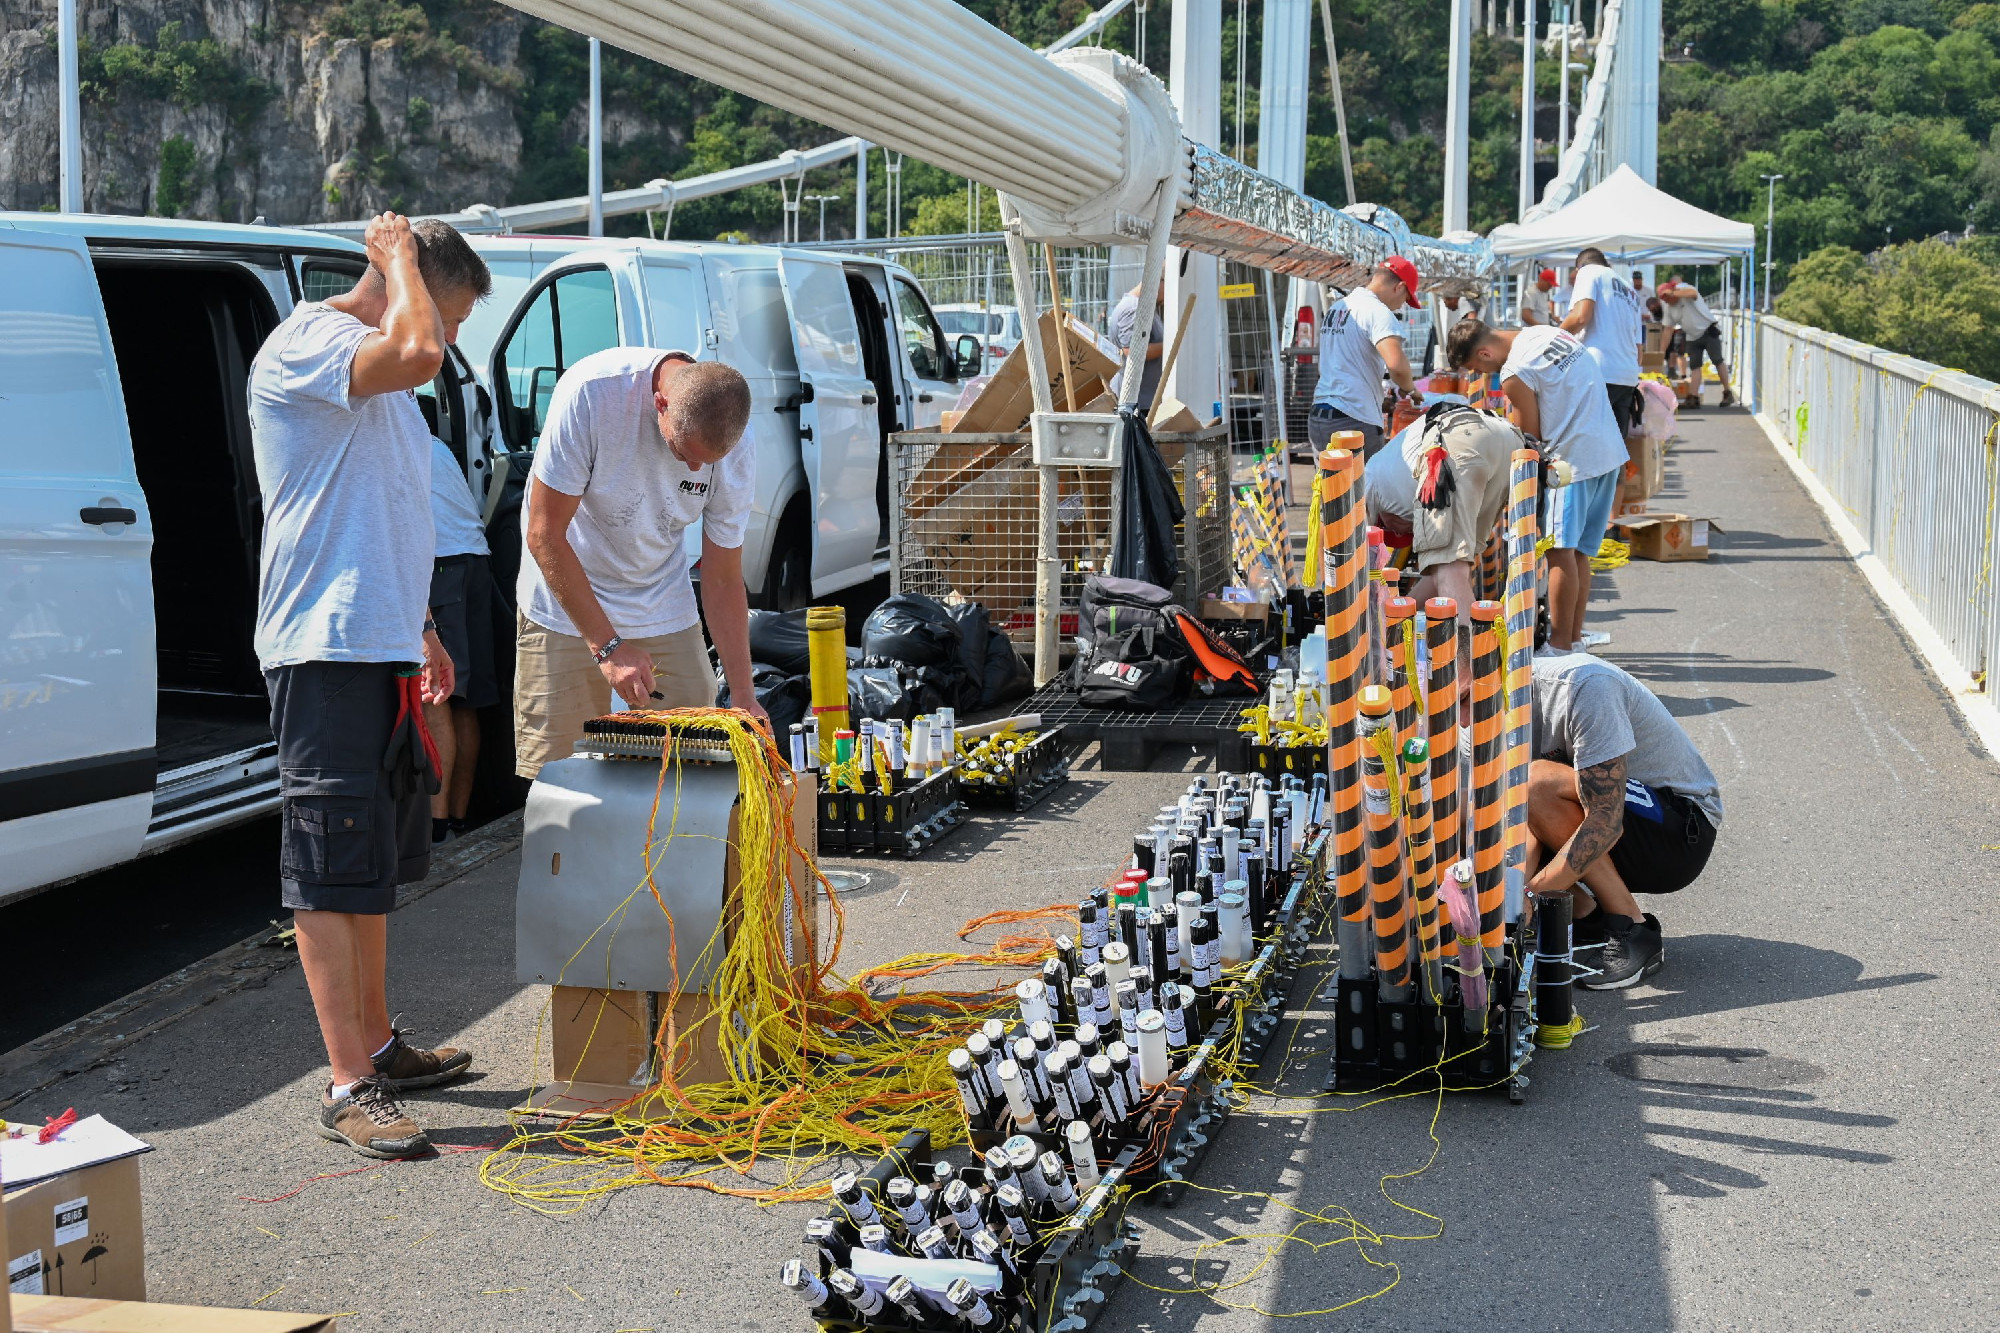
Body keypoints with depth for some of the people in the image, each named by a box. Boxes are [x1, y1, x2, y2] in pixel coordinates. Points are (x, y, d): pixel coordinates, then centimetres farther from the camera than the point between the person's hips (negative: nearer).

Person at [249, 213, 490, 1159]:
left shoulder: (375, 383, 21)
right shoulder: (304, 343, -11)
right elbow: (415, 351, -31)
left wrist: (420, 631, 27)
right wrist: (400, 256, -14)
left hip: (380, 649, 10)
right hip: (327, 649, -10)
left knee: (372, 865, 17)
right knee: (330, 872, -8)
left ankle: (376, 1045, 29)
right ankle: (348, 1088, -5)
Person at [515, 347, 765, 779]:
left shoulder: (736, 454, -16)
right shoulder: (590, 392, -27)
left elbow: (723, 581, -6)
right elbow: (544, 535, -22)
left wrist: (744, 695, -13)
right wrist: (607, 645, -25)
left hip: (666, 614, 3)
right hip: (566, 607, -3)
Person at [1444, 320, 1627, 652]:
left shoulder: (1514, 374, -14)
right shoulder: (1547, 332, 11)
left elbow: (1530, 438, -6)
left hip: (1575, 459, -9)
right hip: (1610, 449, 9)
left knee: (1561, 551, -6)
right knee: (1579, 552, 13)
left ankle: (1562, 646, -7)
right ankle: (1575, 637, 18)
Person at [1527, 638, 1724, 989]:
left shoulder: (1583, 684, -27)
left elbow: (1606, 824, -31)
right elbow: (1532, 826, -7)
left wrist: (1528, 896, -34)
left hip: (1683, 829, -7)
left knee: (1538, 782, -31)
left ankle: (1633, 931, -17)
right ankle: (1586, 918, 3)